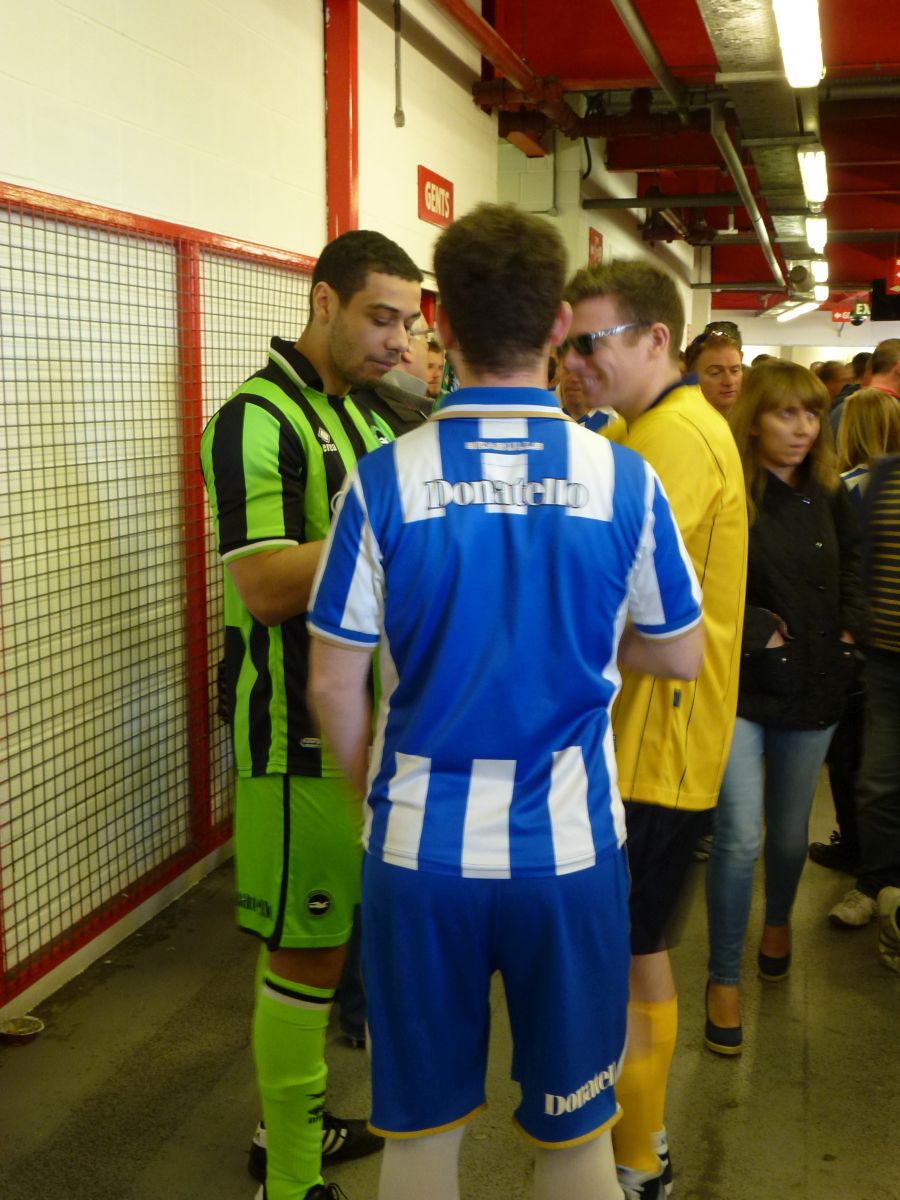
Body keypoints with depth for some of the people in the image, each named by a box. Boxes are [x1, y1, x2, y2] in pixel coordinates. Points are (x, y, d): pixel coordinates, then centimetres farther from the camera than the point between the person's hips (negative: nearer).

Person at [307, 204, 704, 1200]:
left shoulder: (386, 480, -10)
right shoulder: (622, 480, -8)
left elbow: (334, 684, -5)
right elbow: (680, 657, 3)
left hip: (420, 847, 0)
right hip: (568, 848, 0)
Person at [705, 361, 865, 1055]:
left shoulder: (828, 497, 3)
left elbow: (855, 563, 18)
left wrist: (849, 625, 4)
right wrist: (757, 630, -18)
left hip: (813, 688, 5)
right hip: (739, 687, -5)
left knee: (790, 832, 18)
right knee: (739, 835, -10)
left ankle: (779, 921, 47)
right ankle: (724, 979, 9)